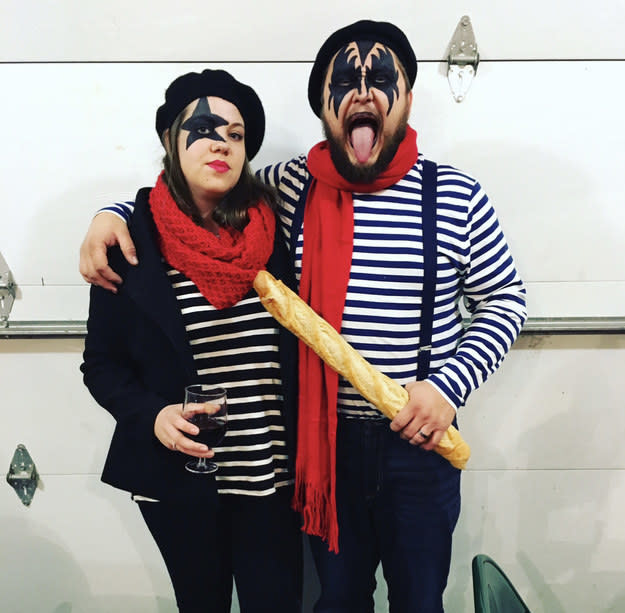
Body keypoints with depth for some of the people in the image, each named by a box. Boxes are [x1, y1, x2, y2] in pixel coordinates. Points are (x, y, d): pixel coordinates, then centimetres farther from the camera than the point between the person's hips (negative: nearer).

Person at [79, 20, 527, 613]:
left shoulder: (456, 198, -8)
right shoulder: (289, 188, -4)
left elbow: (504, 300, 1)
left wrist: (449, 385, -13)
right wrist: (116, 213, -7)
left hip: (420, 440, -1)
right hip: (324, 440, 2)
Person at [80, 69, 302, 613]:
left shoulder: (272, 228, -2)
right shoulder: (131, 240, -6)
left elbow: (297, 349, 2)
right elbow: (102, 364, 1)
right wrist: (152, 415, -17)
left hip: (271, 475, 1)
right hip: (177, 478, 0)